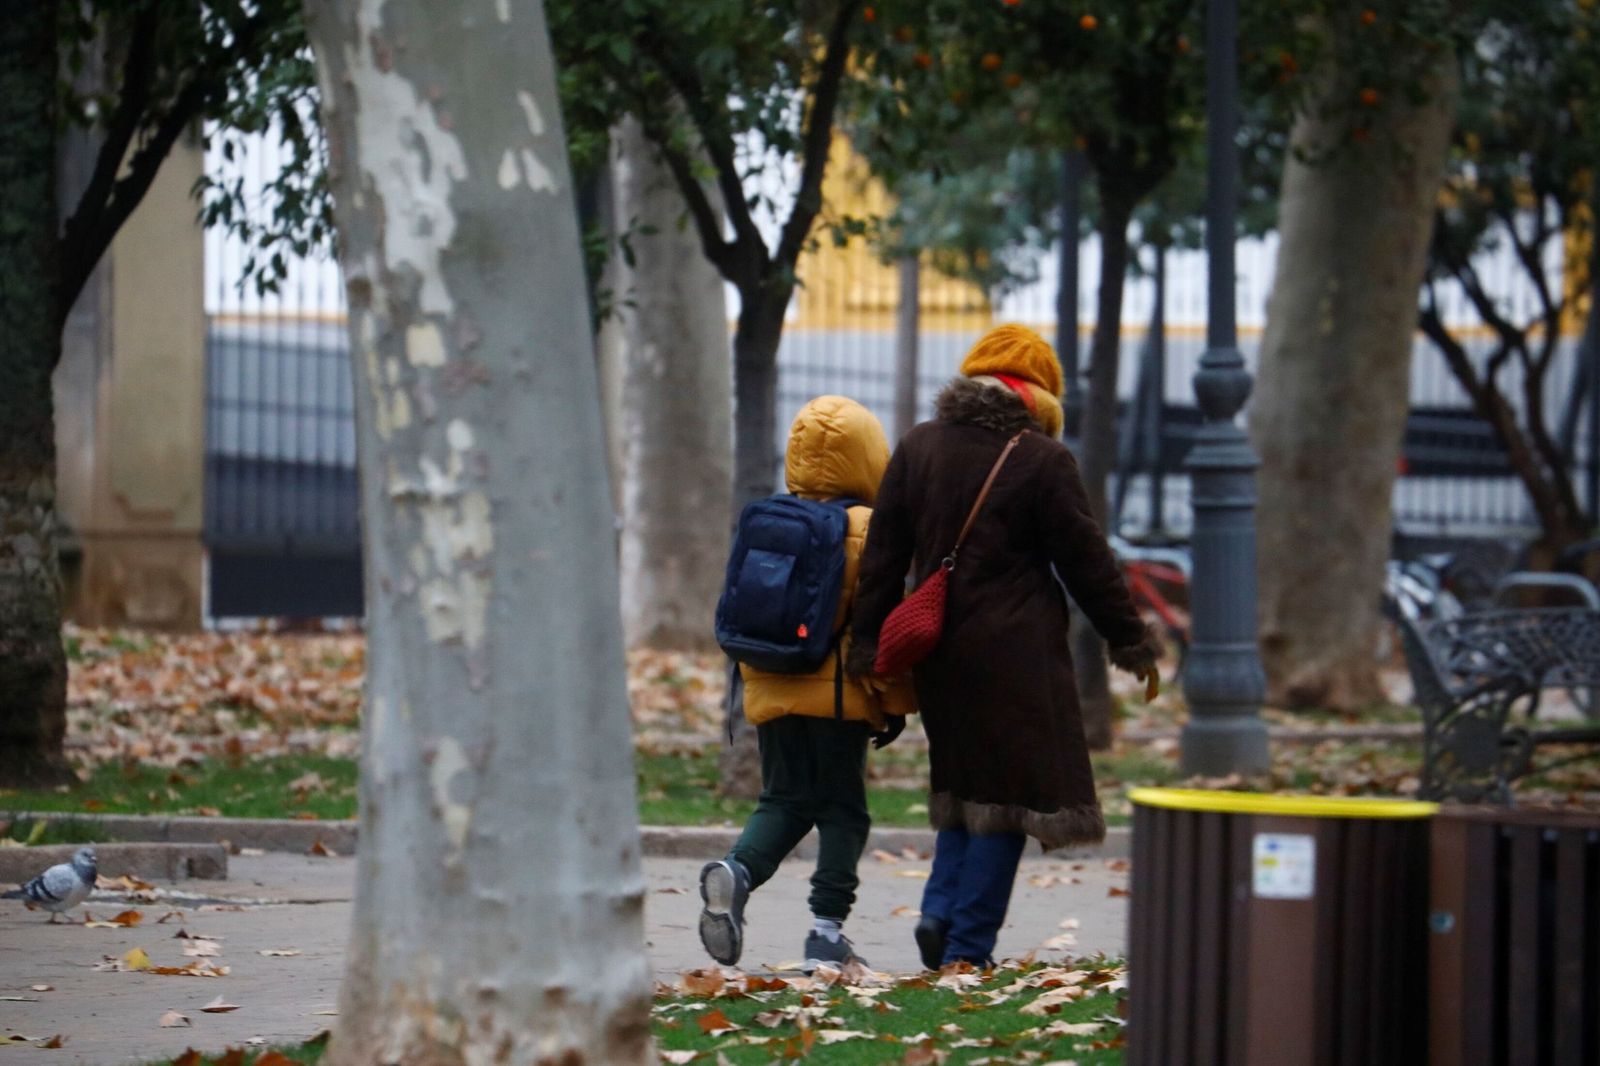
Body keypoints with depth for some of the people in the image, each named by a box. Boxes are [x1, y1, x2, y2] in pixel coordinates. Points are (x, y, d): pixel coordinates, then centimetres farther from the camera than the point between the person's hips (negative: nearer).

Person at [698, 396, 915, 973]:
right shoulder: (867, 531, -9)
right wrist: (895, 702, -2)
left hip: (772, 690, 5)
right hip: (838, 694, -5)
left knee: (783, 800, 13)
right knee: (842, 809, 5)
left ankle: (737, 871, -14)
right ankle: (828, 928, 3)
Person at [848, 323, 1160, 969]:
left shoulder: (918, 449, 8)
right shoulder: (1043, 461, -8)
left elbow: (883, 555, 8)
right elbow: (1087, 563, -4)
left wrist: (869, 645, 12)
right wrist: (1132, 642, 6)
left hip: (937, 648, 6)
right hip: (1015, 652, -5)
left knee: (964, 781, 19)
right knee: (1009, 791, 1)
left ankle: (940, 911, 3)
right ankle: (968, 945, -1)